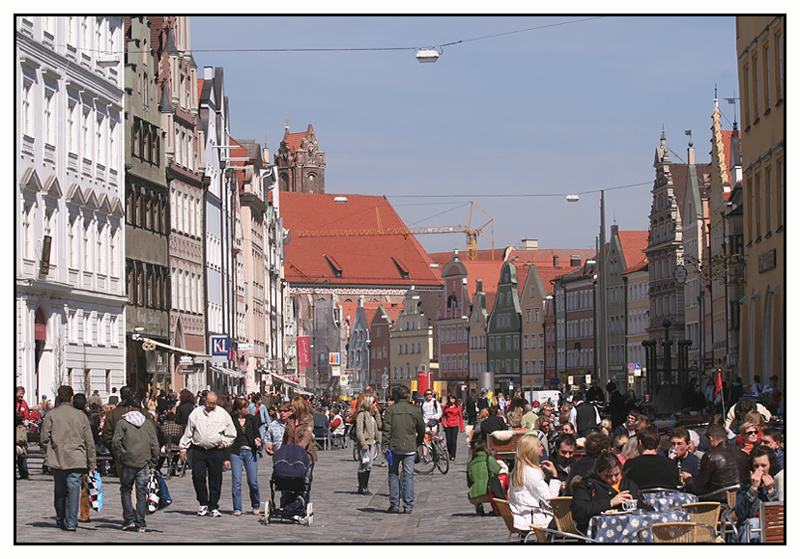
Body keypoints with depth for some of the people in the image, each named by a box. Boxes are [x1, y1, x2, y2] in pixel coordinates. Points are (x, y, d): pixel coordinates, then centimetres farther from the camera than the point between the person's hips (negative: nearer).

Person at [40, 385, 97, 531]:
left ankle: (61, 521, 22)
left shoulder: (51, 415, 1)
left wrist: (48, 455, 14)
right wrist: (92, 463, 10)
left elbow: (44, 438, -4)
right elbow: (89, 442, 4)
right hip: (76, 460, -1)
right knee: (73, 489, -2)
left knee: (59, 491, 12)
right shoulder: (80, 416, 3)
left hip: (57, 459, 1)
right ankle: (71, 523, -9)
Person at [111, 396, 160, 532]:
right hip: (144, 463, 3)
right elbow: (154, 444, 5)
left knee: (126, 491, 11)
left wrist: (119, 459, 3)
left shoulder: (122, 423, -2)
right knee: (141, 493, 5)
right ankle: (140, 524, 3)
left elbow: (116, 442, -9)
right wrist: (152, 463, 10)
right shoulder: (148, 424, 8)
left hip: (128, 463, -2)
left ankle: (129, 520, 3)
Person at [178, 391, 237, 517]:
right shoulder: (196, 413, 7)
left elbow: (231, 434, 15)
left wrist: (224, 444, 4)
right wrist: (183, 448, 10)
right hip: (198, 450, 1)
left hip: (216, 451, 0)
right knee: (197, 477, -6)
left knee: (215, 480, 2)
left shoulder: (222, 414, 5)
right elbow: (188, 431, 12)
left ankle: (213, 507, 11)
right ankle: (203, 504, 9)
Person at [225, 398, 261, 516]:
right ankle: (237, 508, 1)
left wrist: (257, 440, -12)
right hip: (236, 452, -1)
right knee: (236, 481, -6)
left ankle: (256, 505, 21)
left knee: (253, 481, -1)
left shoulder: (252, 419, 8)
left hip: (250, 452, 1)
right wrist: (226, 458, -2)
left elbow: (256, 433, 12)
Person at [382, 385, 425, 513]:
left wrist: (385, 445, -4)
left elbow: (386, 429, -6)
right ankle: (408, 506, 1)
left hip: (394, 446, -1)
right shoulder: (415, 410, 3)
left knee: (393, 475, 9)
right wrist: (418, 443, 25)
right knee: (409, 475, 3)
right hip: (410, 448, 1)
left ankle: (394, 505, 7)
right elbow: (421, 429, 11)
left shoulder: (390, 409, -1)